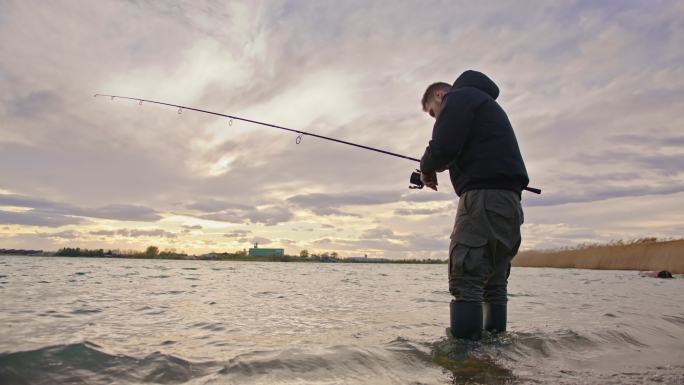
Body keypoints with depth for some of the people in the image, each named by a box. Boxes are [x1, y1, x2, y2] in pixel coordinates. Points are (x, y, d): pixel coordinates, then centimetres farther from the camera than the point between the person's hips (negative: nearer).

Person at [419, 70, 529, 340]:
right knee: (494, 280, 12)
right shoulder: (484, 102, 33)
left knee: (465, 279, -12)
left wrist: (427, 168, 4)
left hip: (485, 196, -10)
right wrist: (435, 167, 21)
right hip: (508, 199, 10)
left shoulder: (458, 97, 2)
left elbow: (444, 146, -15)